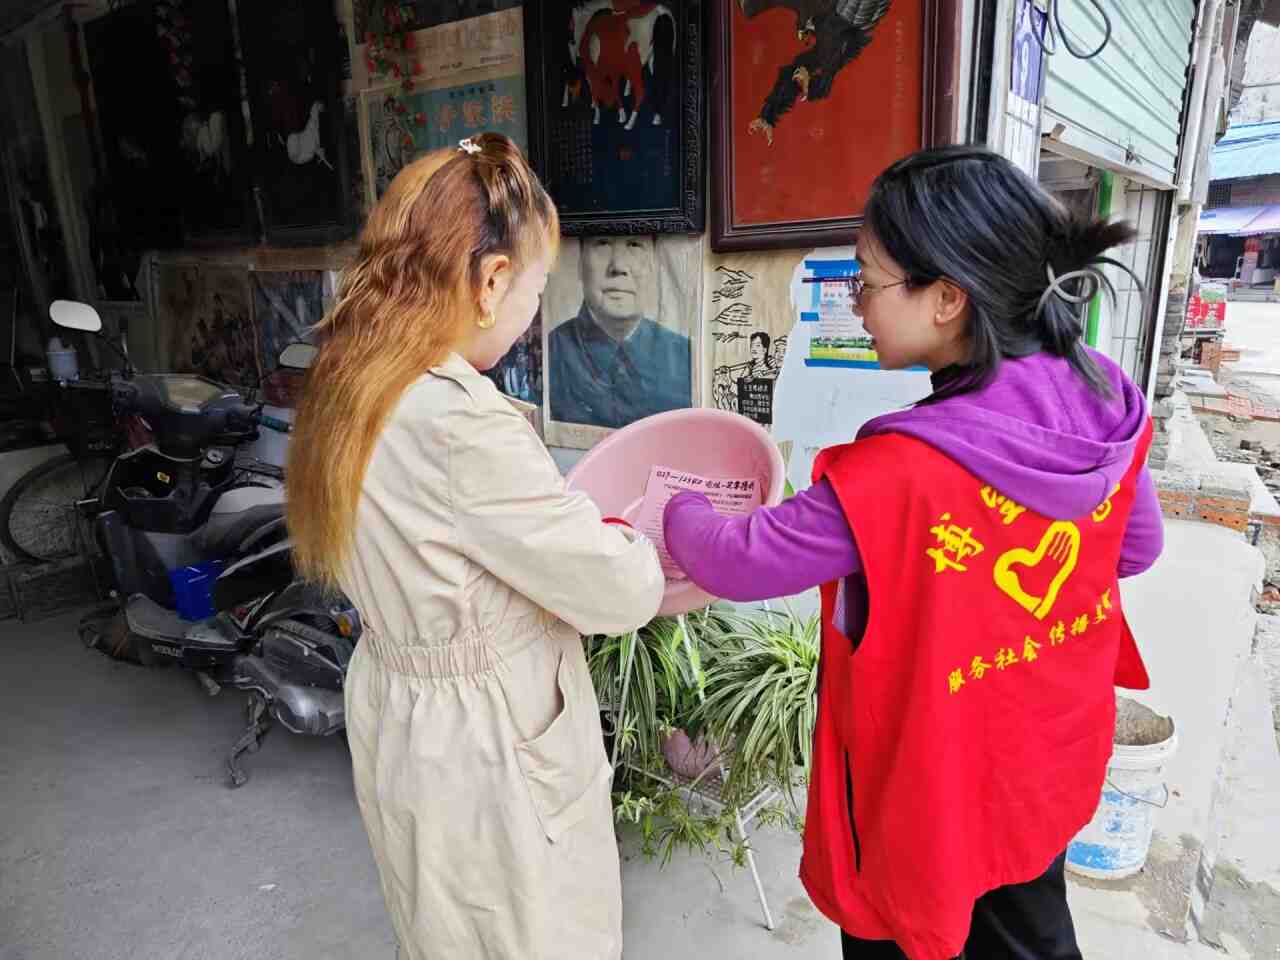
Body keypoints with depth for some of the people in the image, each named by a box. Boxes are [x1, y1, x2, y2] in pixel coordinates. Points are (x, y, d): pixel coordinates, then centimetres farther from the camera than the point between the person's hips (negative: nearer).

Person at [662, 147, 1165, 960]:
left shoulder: (899, 476, -35)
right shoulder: (1108, 406, -14)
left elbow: (737, 564, -24)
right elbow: (1137, 549, 3)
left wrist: (683, 511, -4)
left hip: (931, 792, -5)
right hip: (1048, 766, 6)